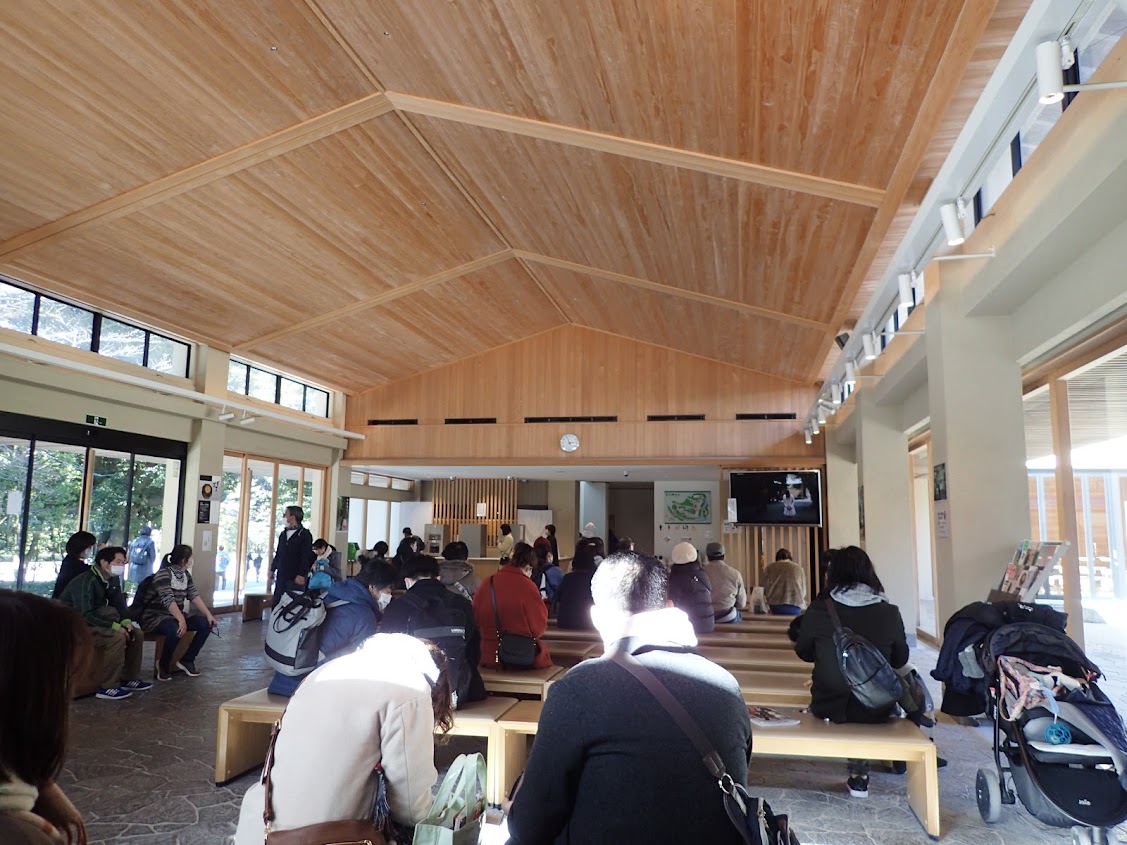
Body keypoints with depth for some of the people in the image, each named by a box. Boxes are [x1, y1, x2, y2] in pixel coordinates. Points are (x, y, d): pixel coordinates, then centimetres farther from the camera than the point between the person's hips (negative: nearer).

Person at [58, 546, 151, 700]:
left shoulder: (113, 580, 2)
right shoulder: (87, 581, -26)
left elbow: (118, 604, 6)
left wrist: (126, 622, -14)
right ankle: (108, 687, -20)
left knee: (137, 634, 0)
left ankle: (129, 679, 8)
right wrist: (115, 627, -31)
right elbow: (85, 615, -31)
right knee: (117, 637, -29)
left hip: (94, 619, 9)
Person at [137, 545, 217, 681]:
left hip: (175, 616, 8)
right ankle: (163, 665, -12)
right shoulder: (164, 574, -19)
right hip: (155, 617, -8)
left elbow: (194, 596, 2)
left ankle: (187, 660, 1)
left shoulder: (185, 575, 7)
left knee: (206, 623, -10)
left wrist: (209, 614, -10)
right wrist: (181, 620, -41)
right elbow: (168, 600, -30)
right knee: (175, 630, -37)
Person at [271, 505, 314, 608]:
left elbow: (306, 556, -14)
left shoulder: (304, 534, -7)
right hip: (281, 576, 7)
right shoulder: (283, 534, 16)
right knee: (276, 603, 8)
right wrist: (273, 569, 19)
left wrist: (302, 574, -21)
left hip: (295, 578, -7)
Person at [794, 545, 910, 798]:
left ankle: (858, 773, 39)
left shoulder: (818, 610, -13)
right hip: (877, 709, 1)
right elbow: (900, 660, 6)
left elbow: (803, 653, 5)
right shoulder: (890, 612, -11)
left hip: (829, 707, -1)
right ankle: (859, 776, 35)